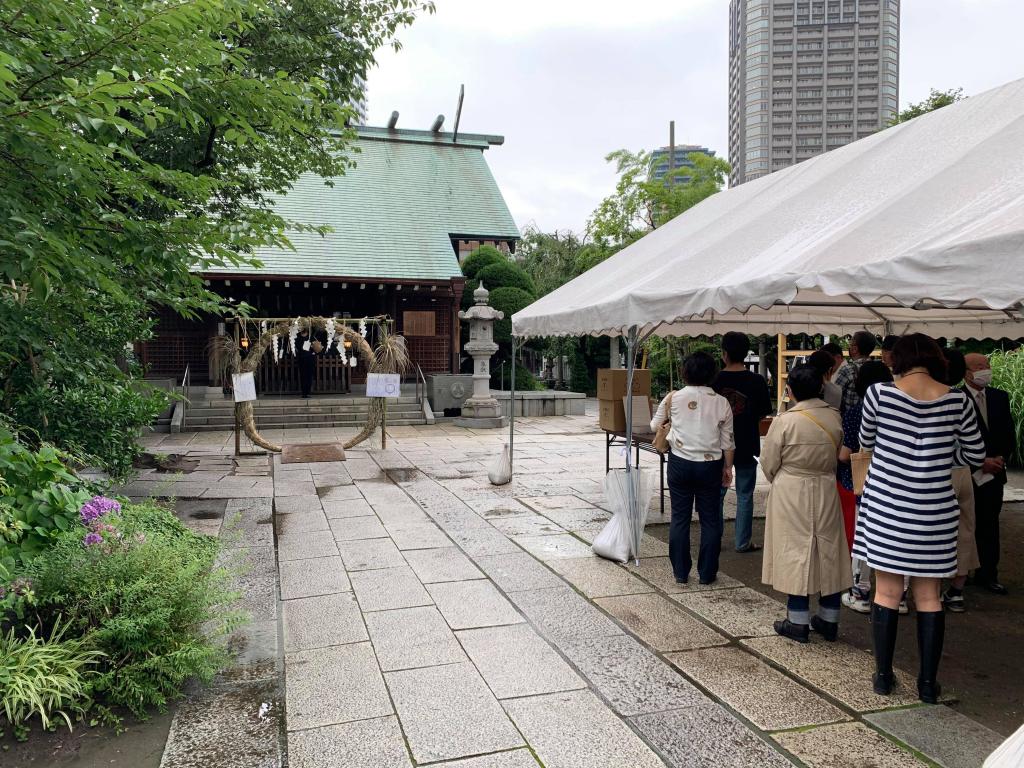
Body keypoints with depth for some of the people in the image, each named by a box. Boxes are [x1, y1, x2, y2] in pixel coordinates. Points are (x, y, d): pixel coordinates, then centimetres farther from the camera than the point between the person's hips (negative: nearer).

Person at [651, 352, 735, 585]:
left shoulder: (673, 398, -6)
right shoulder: (721, 402, -5)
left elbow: (654, 426, 8)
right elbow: (728, 441, 0)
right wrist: (728, 467, 13)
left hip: (679, 463, 0)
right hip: (710, 465, 0)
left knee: (680, 517, 9)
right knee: (710, 519, 10)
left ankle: (680, 572, 15)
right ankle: (707, 573, 16)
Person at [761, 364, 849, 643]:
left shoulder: (785, 421, -16)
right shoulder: (835, 418, -5)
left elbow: (768, 462, -8)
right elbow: (838, 455, 6)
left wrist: (779, 481, 11)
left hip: (791, 493, -4)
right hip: (826, 492, 4)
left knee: (796, 551, 5)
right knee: (828, 551, 13)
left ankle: (798, 622, 12)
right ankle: (829, 620, 23)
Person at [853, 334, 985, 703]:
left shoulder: (879, 393, -9)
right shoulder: (956, 400, -5)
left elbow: (866, 443, 7)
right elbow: (976, 455, 7)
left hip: (886, 507, -1)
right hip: (933, 513, 1)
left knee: (887, 592, 10)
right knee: (929, 596, 11)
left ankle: (883, 676, 18)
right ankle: (928, 683, 18)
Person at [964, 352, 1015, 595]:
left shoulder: (1000, 397, 7)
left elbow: (1009, 434, 10)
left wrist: (1000, 458, -5)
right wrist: (981, 463, -13)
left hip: (994, 473, 5)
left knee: (989, 524, 9)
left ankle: (988, 574, 18)